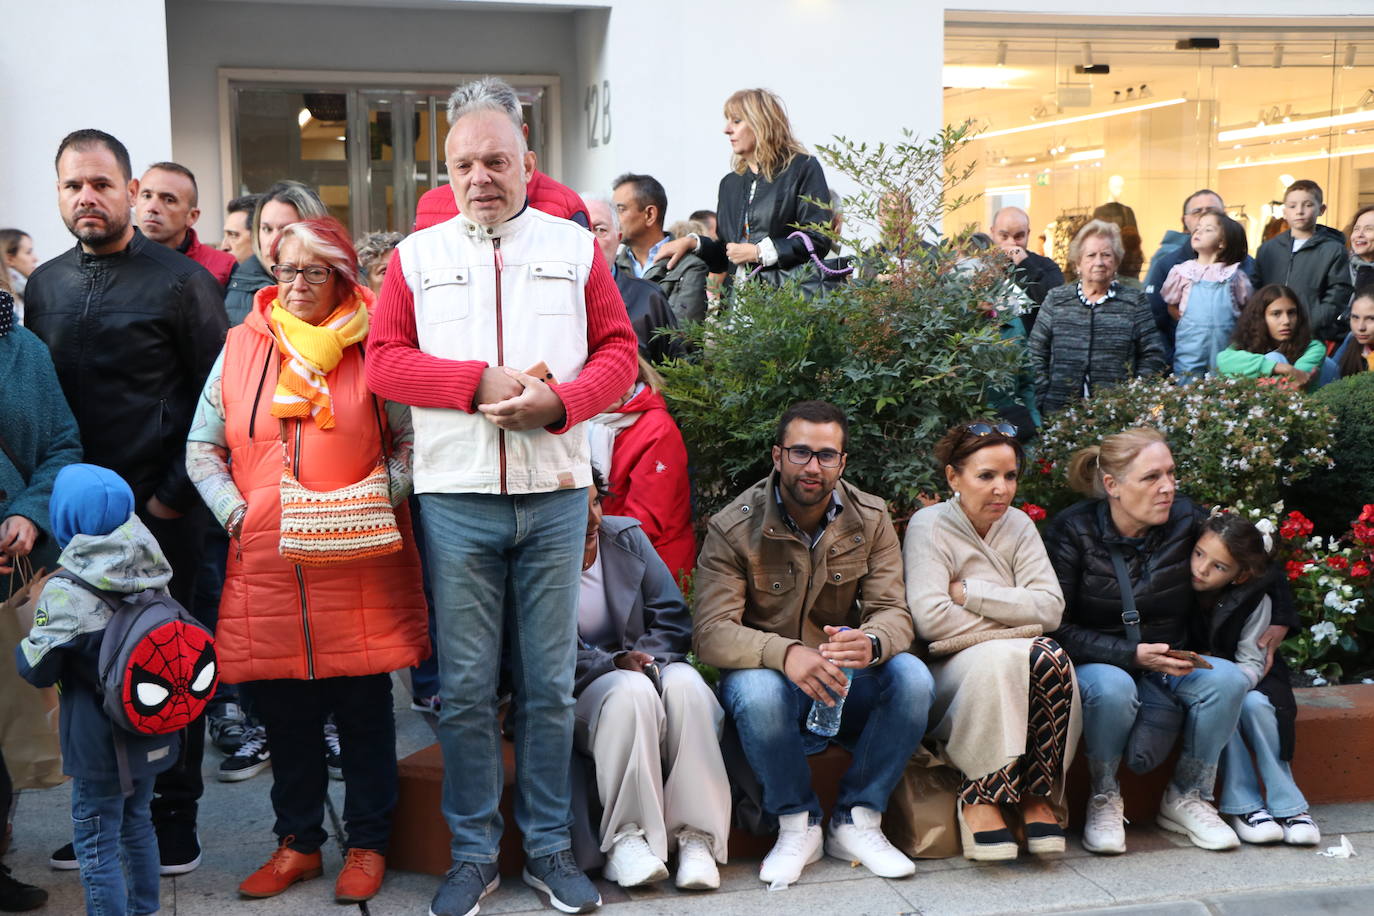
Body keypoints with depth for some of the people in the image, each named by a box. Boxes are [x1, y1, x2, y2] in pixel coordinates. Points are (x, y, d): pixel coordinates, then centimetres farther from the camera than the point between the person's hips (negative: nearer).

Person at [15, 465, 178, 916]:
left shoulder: (65, 593, -20)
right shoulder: (149, 574, -3)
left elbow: (37, 670, -13)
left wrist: (22, 646, 6)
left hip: (99, 745, -7)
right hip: (151, 735, 7)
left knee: (96, 843, 6)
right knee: (137, 823, 24)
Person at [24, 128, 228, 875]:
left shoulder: (180, 280, -4)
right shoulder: (44, 285, 11)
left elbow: (217, 394, -5)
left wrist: (175, 491, -9)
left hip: (158, 508, -5)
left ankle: (175, 816, 16)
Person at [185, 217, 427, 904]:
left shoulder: (373, 348, 3)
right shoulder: (241, 346, 10)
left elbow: (411, 440, 2)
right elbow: (202, 448, 12)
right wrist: (234, 512, -1)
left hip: (358, 566, -2)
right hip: (265, 565, 3)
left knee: (365, 710, 5)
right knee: (284, 714, 10)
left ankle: (367, 845, 20)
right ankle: (298, 842, 26)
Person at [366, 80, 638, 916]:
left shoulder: (575, 246, 9)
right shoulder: (417, 255, 9)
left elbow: (618, 352, 6)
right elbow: (385, 361, 2)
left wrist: (560, 400, -13)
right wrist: (481, 382, -12)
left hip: (556, 494, 0)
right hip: (456, 497, 0)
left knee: (551, 684, 6)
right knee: (466, 688, 5)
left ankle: (551, 846, 20)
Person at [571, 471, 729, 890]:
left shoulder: (627, 535, 0)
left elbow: (673, 619, 0)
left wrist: (642, 659, -17)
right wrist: (614, 665, -26)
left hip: (650, 667, 4)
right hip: (580, 696, -3)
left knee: (684, 683, -31)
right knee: (633, 691, -36)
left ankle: (695, 835, -29)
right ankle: (626, 836, -29)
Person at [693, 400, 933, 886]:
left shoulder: (870, 519, -2)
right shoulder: (733, 529, -11)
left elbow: (894, 612, -10)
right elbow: (711, 632, -20)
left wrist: (871, 642, -37)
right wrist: (784, 653, -41)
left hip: (848, 681, 3)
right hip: (769, 670, -2)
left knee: (912, 678, -27)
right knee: (756, 692, -37)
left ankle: (856, 821, -9)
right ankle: (797, 825, -10)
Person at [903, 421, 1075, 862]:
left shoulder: (1018, 525, 10)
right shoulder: (930, 526, -4)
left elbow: (1050, 608, -3)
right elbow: (930, 619, -18)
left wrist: (970, 593, -11)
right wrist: (1014, 629, -10)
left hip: (1011, 684, 4)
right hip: (949, 674, -4)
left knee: (1051, 659, -29)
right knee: (1002, 657, -35)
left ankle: (1038, 792, -18)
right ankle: (978, 797, -23)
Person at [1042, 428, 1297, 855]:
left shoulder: (1186, 520, -5)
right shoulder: (1072, 531, -14)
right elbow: (1058, 629, -16)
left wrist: (1281, 618, 10)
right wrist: (1134, 655, -25)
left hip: (1170, 663, 4)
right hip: (1099, 663, -3)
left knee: (1228, 679, -26)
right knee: (1112, 688, -37)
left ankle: (1187, 797, -5)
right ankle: (1104, 799, -10)